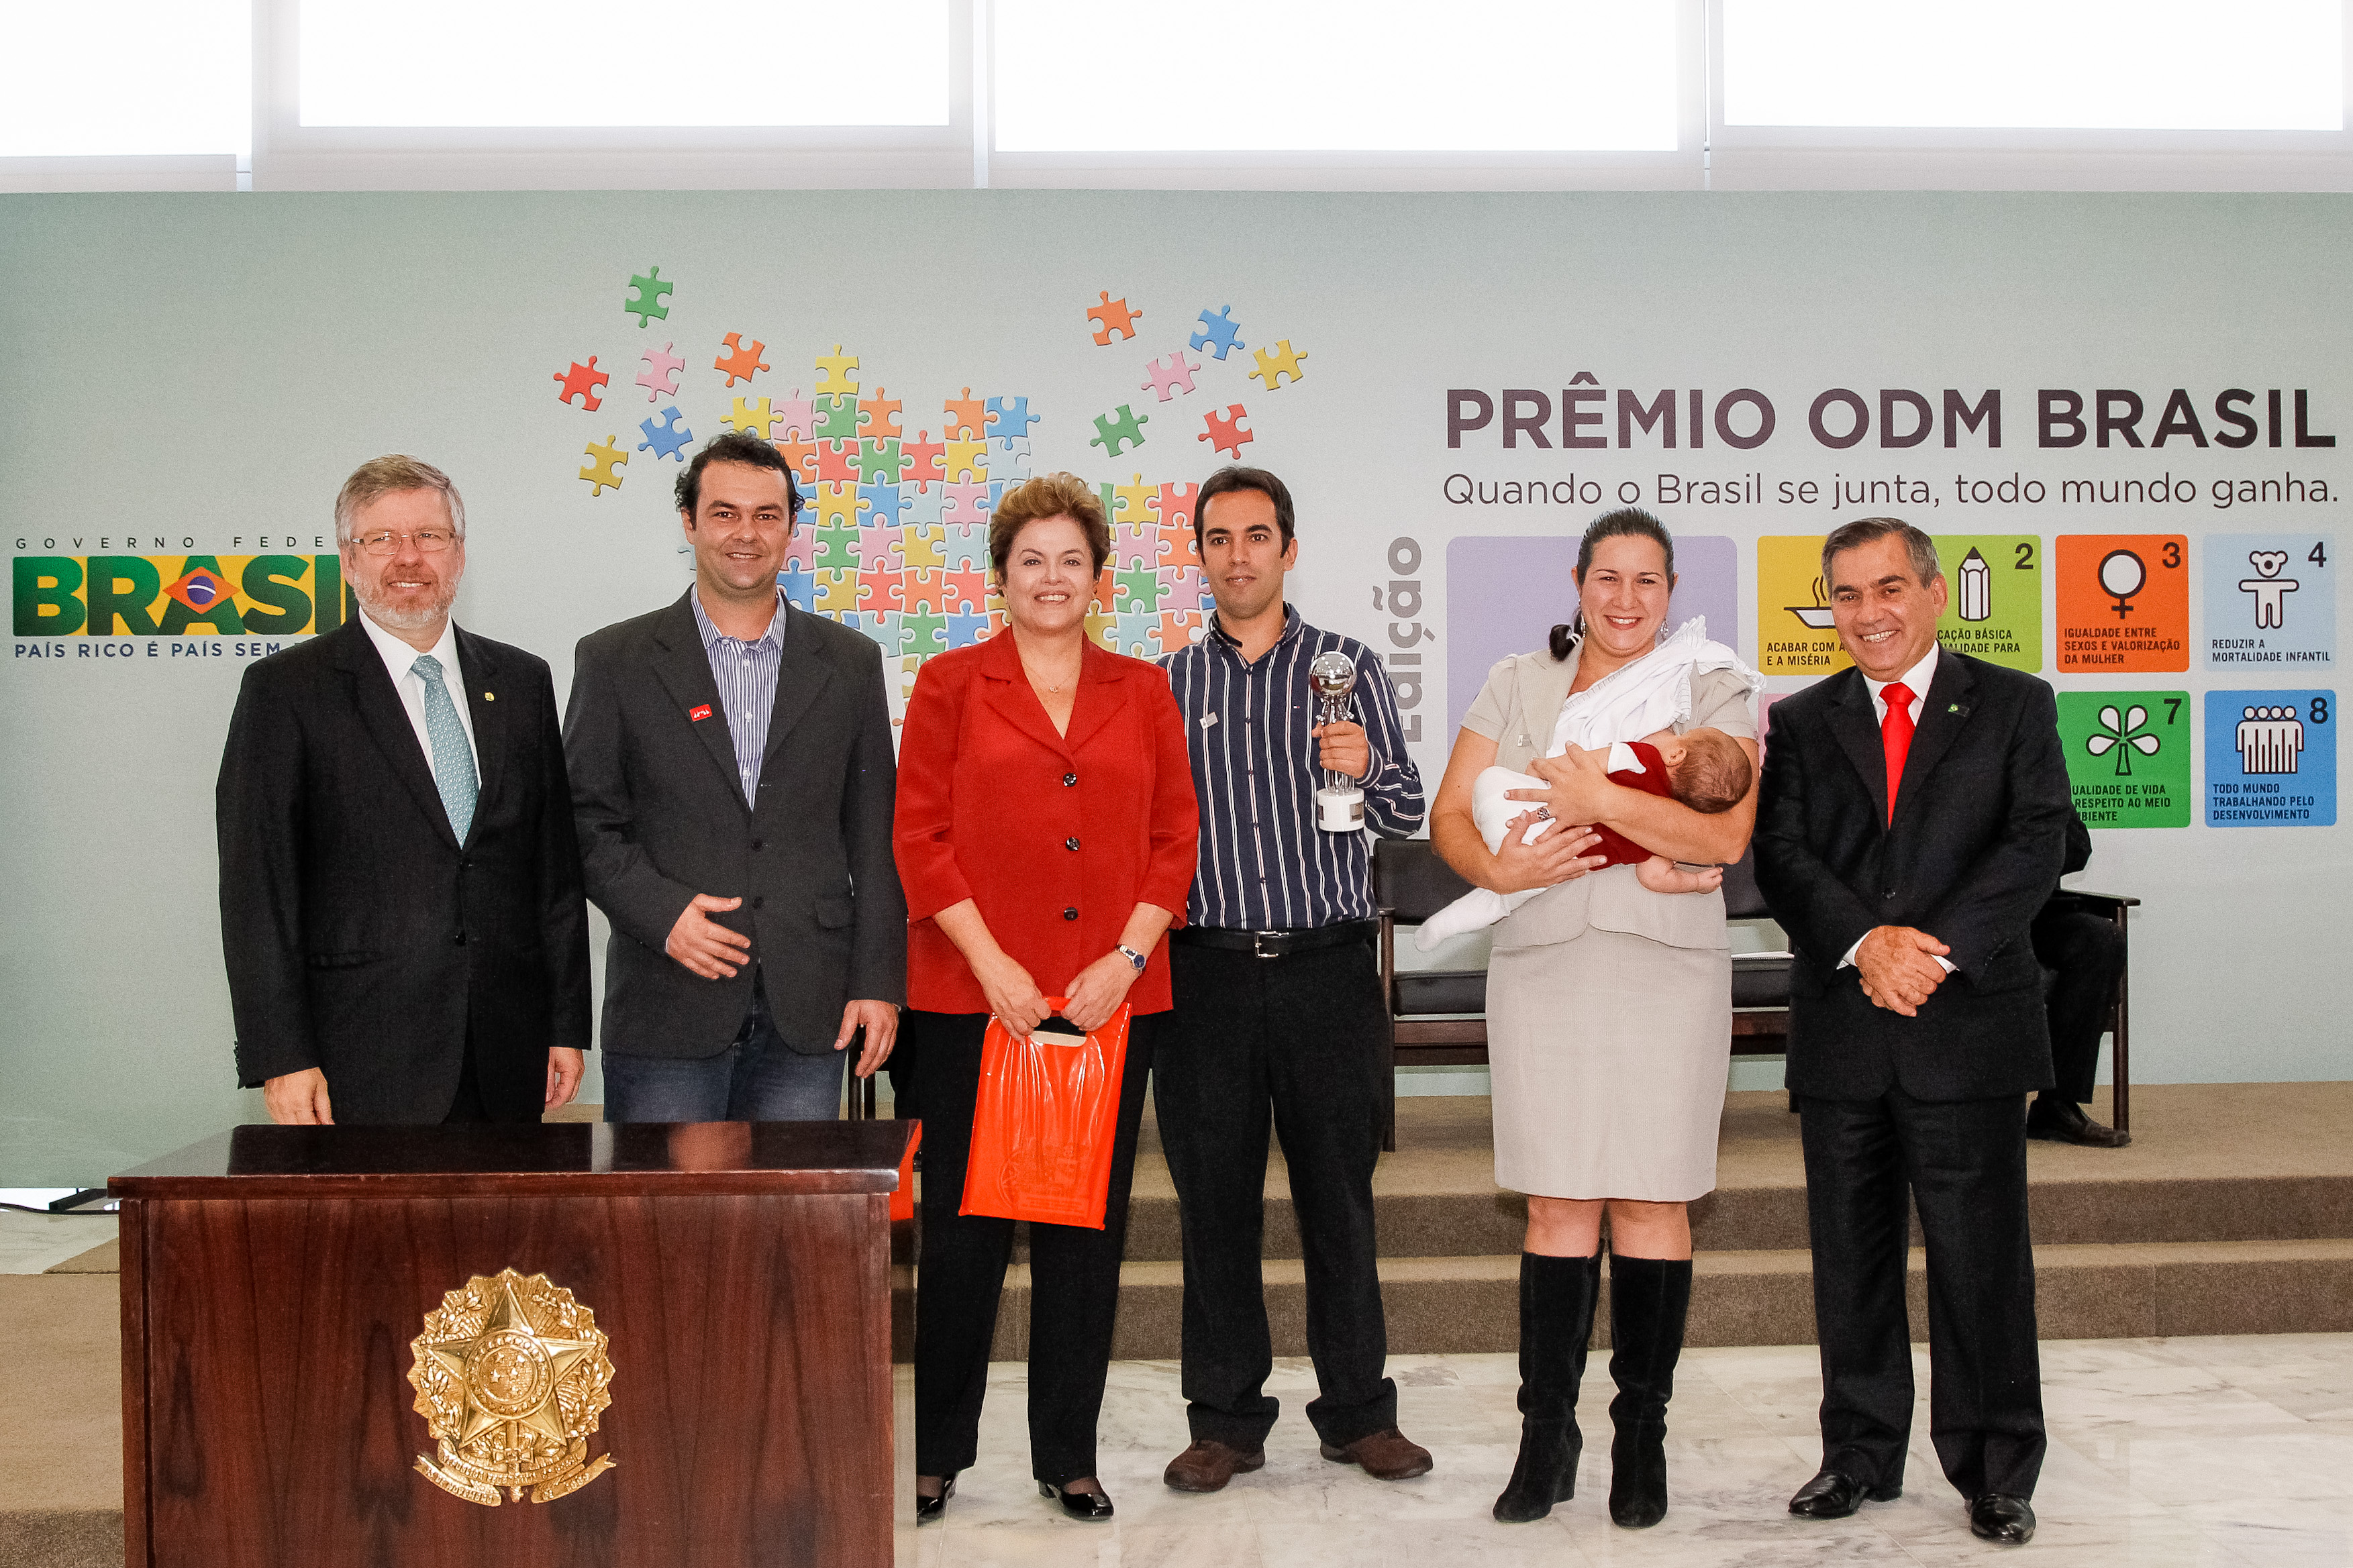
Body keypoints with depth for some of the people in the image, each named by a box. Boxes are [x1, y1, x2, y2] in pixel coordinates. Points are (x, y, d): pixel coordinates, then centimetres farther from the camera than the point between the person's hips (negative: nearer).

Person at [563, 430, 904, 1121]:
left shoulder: (850, 663, 9)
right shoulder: (615, 661, 4)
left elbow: (874, 839, 7)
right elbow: (588, 823, 3)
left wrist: (878, 982, 1)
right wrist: (660, 911, -14)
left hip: (807, 1013, 2)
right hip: (666, 1014, -1)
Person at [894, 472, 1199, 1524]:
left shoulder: (1143, 692, 11)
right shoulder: (952, 685, 5)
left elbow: (1175, 837, 7)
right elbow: (920, 838, -1)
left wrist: (1126, 959, -6)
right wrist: (994, 966, -10)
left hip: (1112, 1000, 2)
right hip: (973, 1000, -2)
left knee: (1088, 1228, 8)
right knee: (965, 1226, 3)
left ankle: (1068, 1453, 20)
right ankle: (937, 1449, 18)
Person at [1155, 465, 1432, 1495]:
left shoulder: (1348, 667, 7)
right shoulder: (1165, 684, 10)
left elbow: (1408, 816, 5)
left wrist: (1365, 772, -14)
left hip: (1328, 972, -1)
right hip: (1208, 973, 1)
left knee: (1339, 1196, 5)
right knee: (1214, 1198, 5)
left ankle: (1358, 1412, 19)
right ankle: (1227, 1419, 17)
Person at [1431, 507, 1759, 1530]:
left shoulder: (1714, 692, 6)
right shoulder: (1517, 685, 13)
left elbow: (1727, 834, -8)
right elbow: (1449, 814, 8)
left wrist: (1600, 799, -16)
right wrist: (1495, 867, -13)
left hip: (1668, 973, -1)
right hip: (1542, 966, 1)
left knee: (1651, 1202, 1)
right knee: (1556, 1204, 2)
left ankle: (1642, 1438, 14)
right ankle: (1546, 1440, 11)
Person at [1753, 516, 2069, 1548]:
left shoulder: (2014, 706, 7)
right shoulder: (1801, 723, 12)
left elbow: (2038, 839, -5)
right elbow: (1780, 855, 0)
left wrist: (1939, 947, -17)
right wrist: (1865, 943, -17)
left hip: (1971, 1025, -2)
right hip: (1839, 1034, 2)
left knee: (1982, 1256, 2)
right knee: (1850, 1256, 9)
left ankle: (1995, 1471, 16)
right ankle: (1861, 1457, 22)